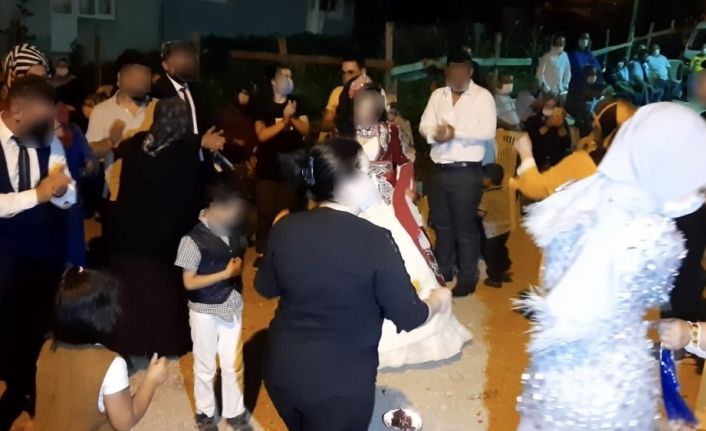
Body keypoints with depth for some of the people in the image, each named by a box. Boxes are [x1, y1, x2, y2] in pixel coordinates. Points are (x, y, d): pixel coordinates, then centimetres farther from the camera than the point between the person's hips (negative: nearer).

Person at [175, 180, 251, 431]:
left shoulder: (233, 233, -3)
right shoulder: (193, 240, -18)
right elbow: (189, 282, -17)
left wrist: (239, 267, -2)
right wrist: (226, 273, -20)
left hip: (232, 307, 4)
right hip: (205, 311, -4)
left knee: (231, 364, 14)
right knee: (205, 366, 14)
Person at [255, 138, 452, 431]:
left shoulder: (286, 228, -9)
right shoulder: (375, 240, -21)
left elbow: (265, 287, 7)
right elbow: (409, 318, -14)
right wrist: (439, 300, 6)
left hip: (281, 369, 5)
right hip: (342, 382, -4)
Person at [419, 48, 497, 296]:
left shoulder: (483, 96, -5)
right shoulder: (437, 95, 11)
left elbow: (488, 131, -14)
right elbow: (424, 125, 6)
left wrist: (455, 132, -20)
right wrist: (435, 134, -16)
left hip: (466, 172, -5)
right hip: (439, 170, 6)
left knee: (464, 226, 2)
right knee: (441, 225, 16)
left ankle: (468, 278, 15)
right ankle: (443, 274, 32)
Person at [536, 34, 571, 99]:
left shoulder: (564, 56, 4)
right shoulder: (547, 57, -11)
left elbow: (568, 71, 14)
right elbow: (540, 74, -10)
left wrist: (565, 85, 7)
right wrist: (546, 88, -10)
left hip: (561, 91, 5)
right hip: (549, 92, -5)